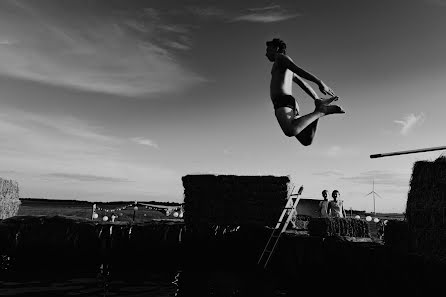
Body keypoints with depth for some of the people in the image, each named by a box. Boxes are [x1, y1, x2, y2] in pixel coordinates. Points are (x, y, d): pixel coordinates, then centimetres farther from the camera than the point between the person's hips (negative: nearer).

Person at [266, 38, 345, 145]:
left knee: (290, 131, -37)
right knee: (307, 140, -7)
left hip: (283, 101, -9)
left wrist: (319, 82, -23)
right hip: (291, 104, 9)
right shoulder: (288, 69, 36)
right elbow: (305, 85, 28)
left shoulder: (281, 56, 10)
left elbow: (299, 70, -8)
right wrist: (317, 100, 15)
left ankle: (320, 111, -21)